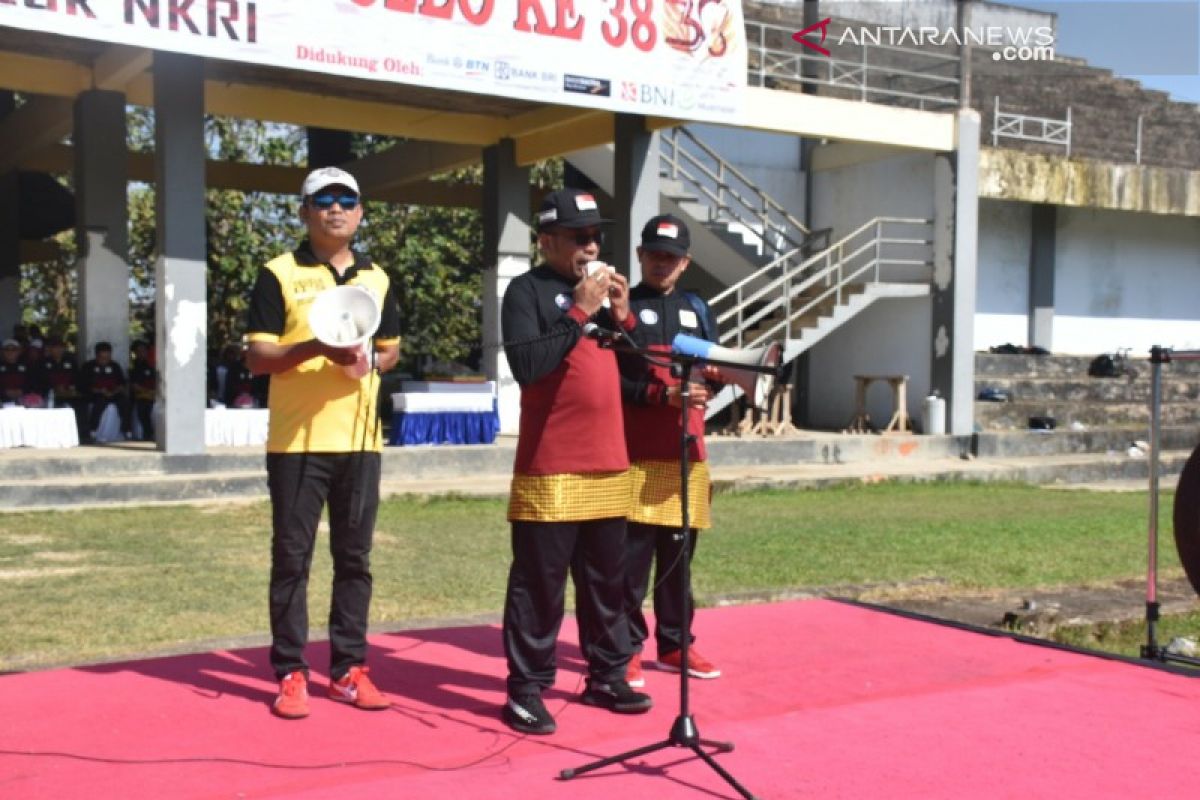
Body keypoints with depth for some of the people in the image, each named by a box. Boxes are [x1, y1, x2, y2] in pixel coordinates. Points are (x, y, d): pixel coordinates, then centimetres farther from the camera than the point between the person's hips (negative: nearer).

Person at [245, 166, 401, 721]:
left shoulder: (376, 278, 13)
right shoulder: (279, 274, -1)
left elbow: (393, 349, 20)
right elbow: (257, 357, -6)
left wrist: (371, 360, -3)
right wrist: (316, 347, -21)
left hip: (360, 439, 4)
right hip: (296, 441, -4)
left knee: (354, 558, 8)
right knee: (292, 558, 2)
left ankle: (348, 669, 18)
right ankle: (291, 674, 11)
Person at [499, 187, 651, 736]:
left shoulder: (603, 290, 15)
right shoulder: (527, 290, -5)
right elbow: (526, 366, -19)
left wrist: (624, 317, 0)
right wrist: (579, 312, -18)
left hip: (608, 465, 7)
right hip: (550, 470, -7)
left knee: (607, 580, 14)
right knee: (539, 583, -3)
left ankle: (606, 677, 25)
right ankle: (525, 690, 5)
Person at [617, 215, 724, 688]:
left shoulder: (697, 309, 17)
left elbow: (713, 370, 17)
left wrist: (714, 377, -6)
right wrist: (663, 395, -19)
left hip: (687, 448, 5)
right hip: (636, 451, -5)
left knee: (678, 555, 11)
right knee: (631, 557, -4)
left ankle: (675, 644, 22)